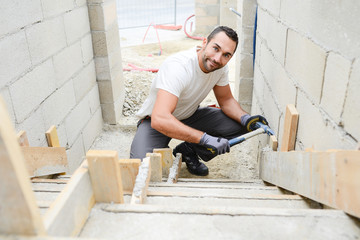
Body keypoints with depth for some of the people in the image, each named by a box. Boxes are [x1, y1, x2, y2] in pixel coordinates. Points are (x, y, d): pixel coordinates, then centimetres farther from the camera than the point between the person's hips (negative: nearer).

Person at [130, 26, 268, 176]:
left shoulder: (220, 67, -11)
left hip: (190, 116, 6)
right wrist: (205, 138, -46)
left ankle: (188, 150, 1)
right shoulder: (178, 67, -34)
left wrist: (245, 118, -18)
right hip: (154, 122, -6)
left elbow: (226, 100, 3)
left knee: (240, 124, -13)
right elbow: (159, 119, -44)